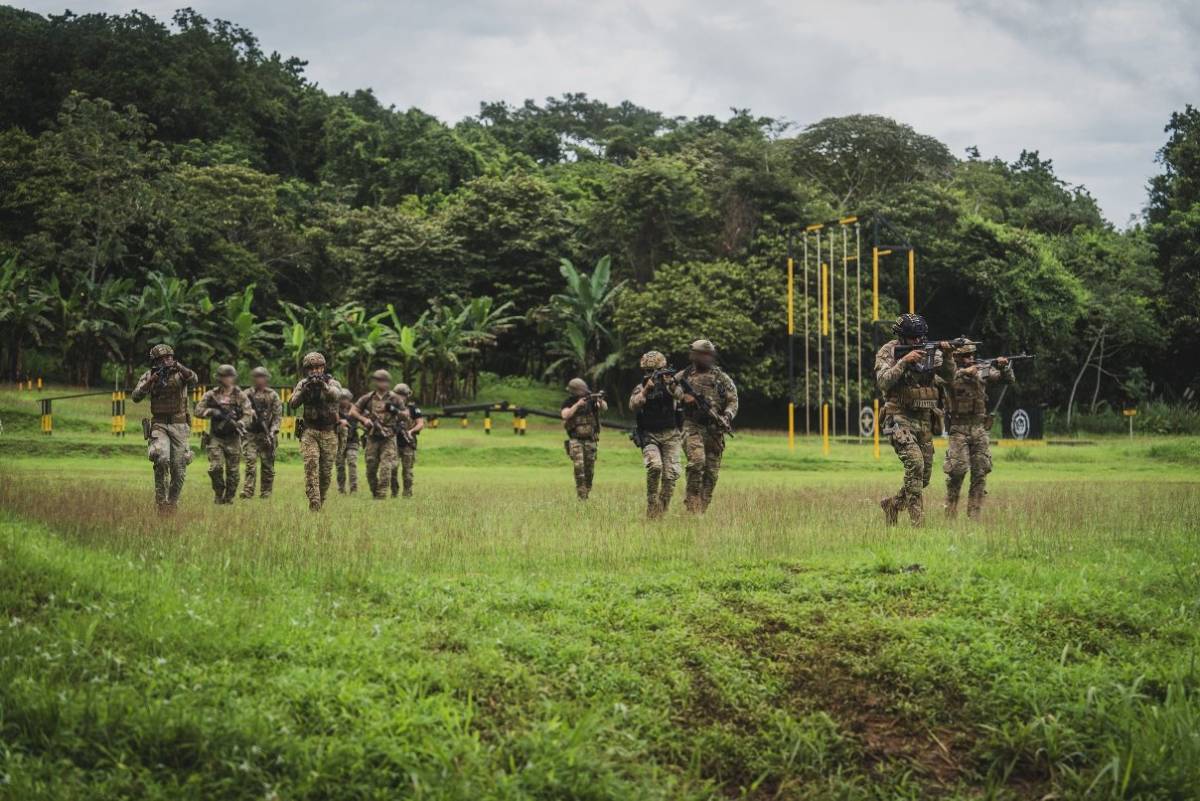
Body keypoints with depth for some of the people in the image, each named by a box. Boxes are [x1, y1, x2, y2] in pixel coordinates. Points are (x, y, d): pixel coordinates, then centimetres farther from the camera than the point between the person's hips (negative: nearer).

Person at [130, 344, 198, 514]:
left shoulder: (179, 373, 0)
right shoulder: (149, 375, 2)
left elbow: (193, 380, -22)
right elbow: (135, 397, -7)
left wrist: (180, 368, -39)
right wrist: (151, 381, -21)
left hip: (179, 425, 1)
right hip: (159, 425, -1)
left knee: (179, 468, 0)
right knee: (162, 458, -24)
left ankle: (173, 502, 19)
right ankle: (161, 500, -12)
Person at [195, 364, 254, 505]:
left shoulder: (240, 396, 1)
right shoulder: (211, 395, 2)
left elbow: (248, 414, -6)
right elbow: (198, 410, -2)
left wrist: (239, 424, -25)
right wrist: (214, 412, -17)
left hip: (233, 439, 0)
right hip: (215, 438, 0)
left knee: (232, 471, 2)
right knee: (215, 467, -12)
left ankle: (229, 498, 16)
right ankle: (218, 493, 9)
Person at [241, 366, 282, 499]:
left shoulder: (273, 395, 5)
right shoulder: (246, 394, 8)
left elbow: (278, 415, 1)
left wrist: (272, 432, -10)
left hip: (267, 435, 0)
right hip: (250, 433, 0)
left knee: (268, 466, 3)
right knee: (250, 462, -13)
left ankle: (266, 492, 11)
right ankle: (247, 491, -15)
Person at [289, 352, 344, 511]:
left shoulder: (332, 383, -3)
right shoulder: (302, 384, 3)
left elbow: (336, 395, -26)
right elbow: (293, 403, -8)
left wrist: (324, 385, -45)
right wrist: (304, 390, -25)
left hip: (329, 433, 0)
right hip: (309, 431, 0)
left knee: (326, 472, 5)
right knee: (311, 465, -17)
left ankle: (321, 501, 25)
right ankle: (314, 504, -21)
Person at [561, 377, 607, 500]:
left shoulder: (591, 399, 0)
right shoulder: (568, 403, -2)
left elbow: (604, 407, -12)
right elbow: (565, 415, -18)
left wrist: (600, 401, -34)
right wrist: (577, 404, -25)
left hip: (591, 440, 2)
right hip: (576, 440, -2)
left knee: (590, 470, 6)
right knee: (579, 466, -18)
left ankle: (587, 494, 21)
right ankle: (581, 496, -16)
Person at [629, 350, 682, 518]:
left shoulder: (669, 383, 4)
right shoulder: (640, 388, 3)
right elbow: (633, 406, -16)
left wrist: (671, 384, -38)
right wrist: (647, 390, -30)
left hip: (670, 436, 1)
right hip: (649, 436, -1)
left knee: (671, 474, -8)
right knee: (654, 466, -26)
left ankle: (662, 510, 6)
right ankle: (652, 504, -11)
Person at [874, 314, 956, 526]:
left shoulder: (929, 351, 9)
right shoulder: (888, 352, -3)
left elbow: (949, 375, 3)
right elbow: (883, 381, -16)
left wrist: (946, 355, -15)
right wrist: (904, 361, -24)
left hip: (925, 420, 6)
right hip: (900, 419, -6)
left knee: (924, 477, 7)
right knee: (915, 464, -24)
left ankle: (892, 504, 29)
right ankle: (917, 521, -20)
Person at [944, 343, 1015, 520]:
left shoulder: (982, 371, 9)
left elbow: (1009, 380, 10)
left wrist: (1004, 367, -10)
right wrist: (964, 371, -27)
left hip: (979, 428, 4)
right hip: (958, 428, -4)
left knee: (980, 472, 1)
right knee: (957, 470, -11)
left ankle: (974, 517, 7)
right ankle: (950, 516, 0)